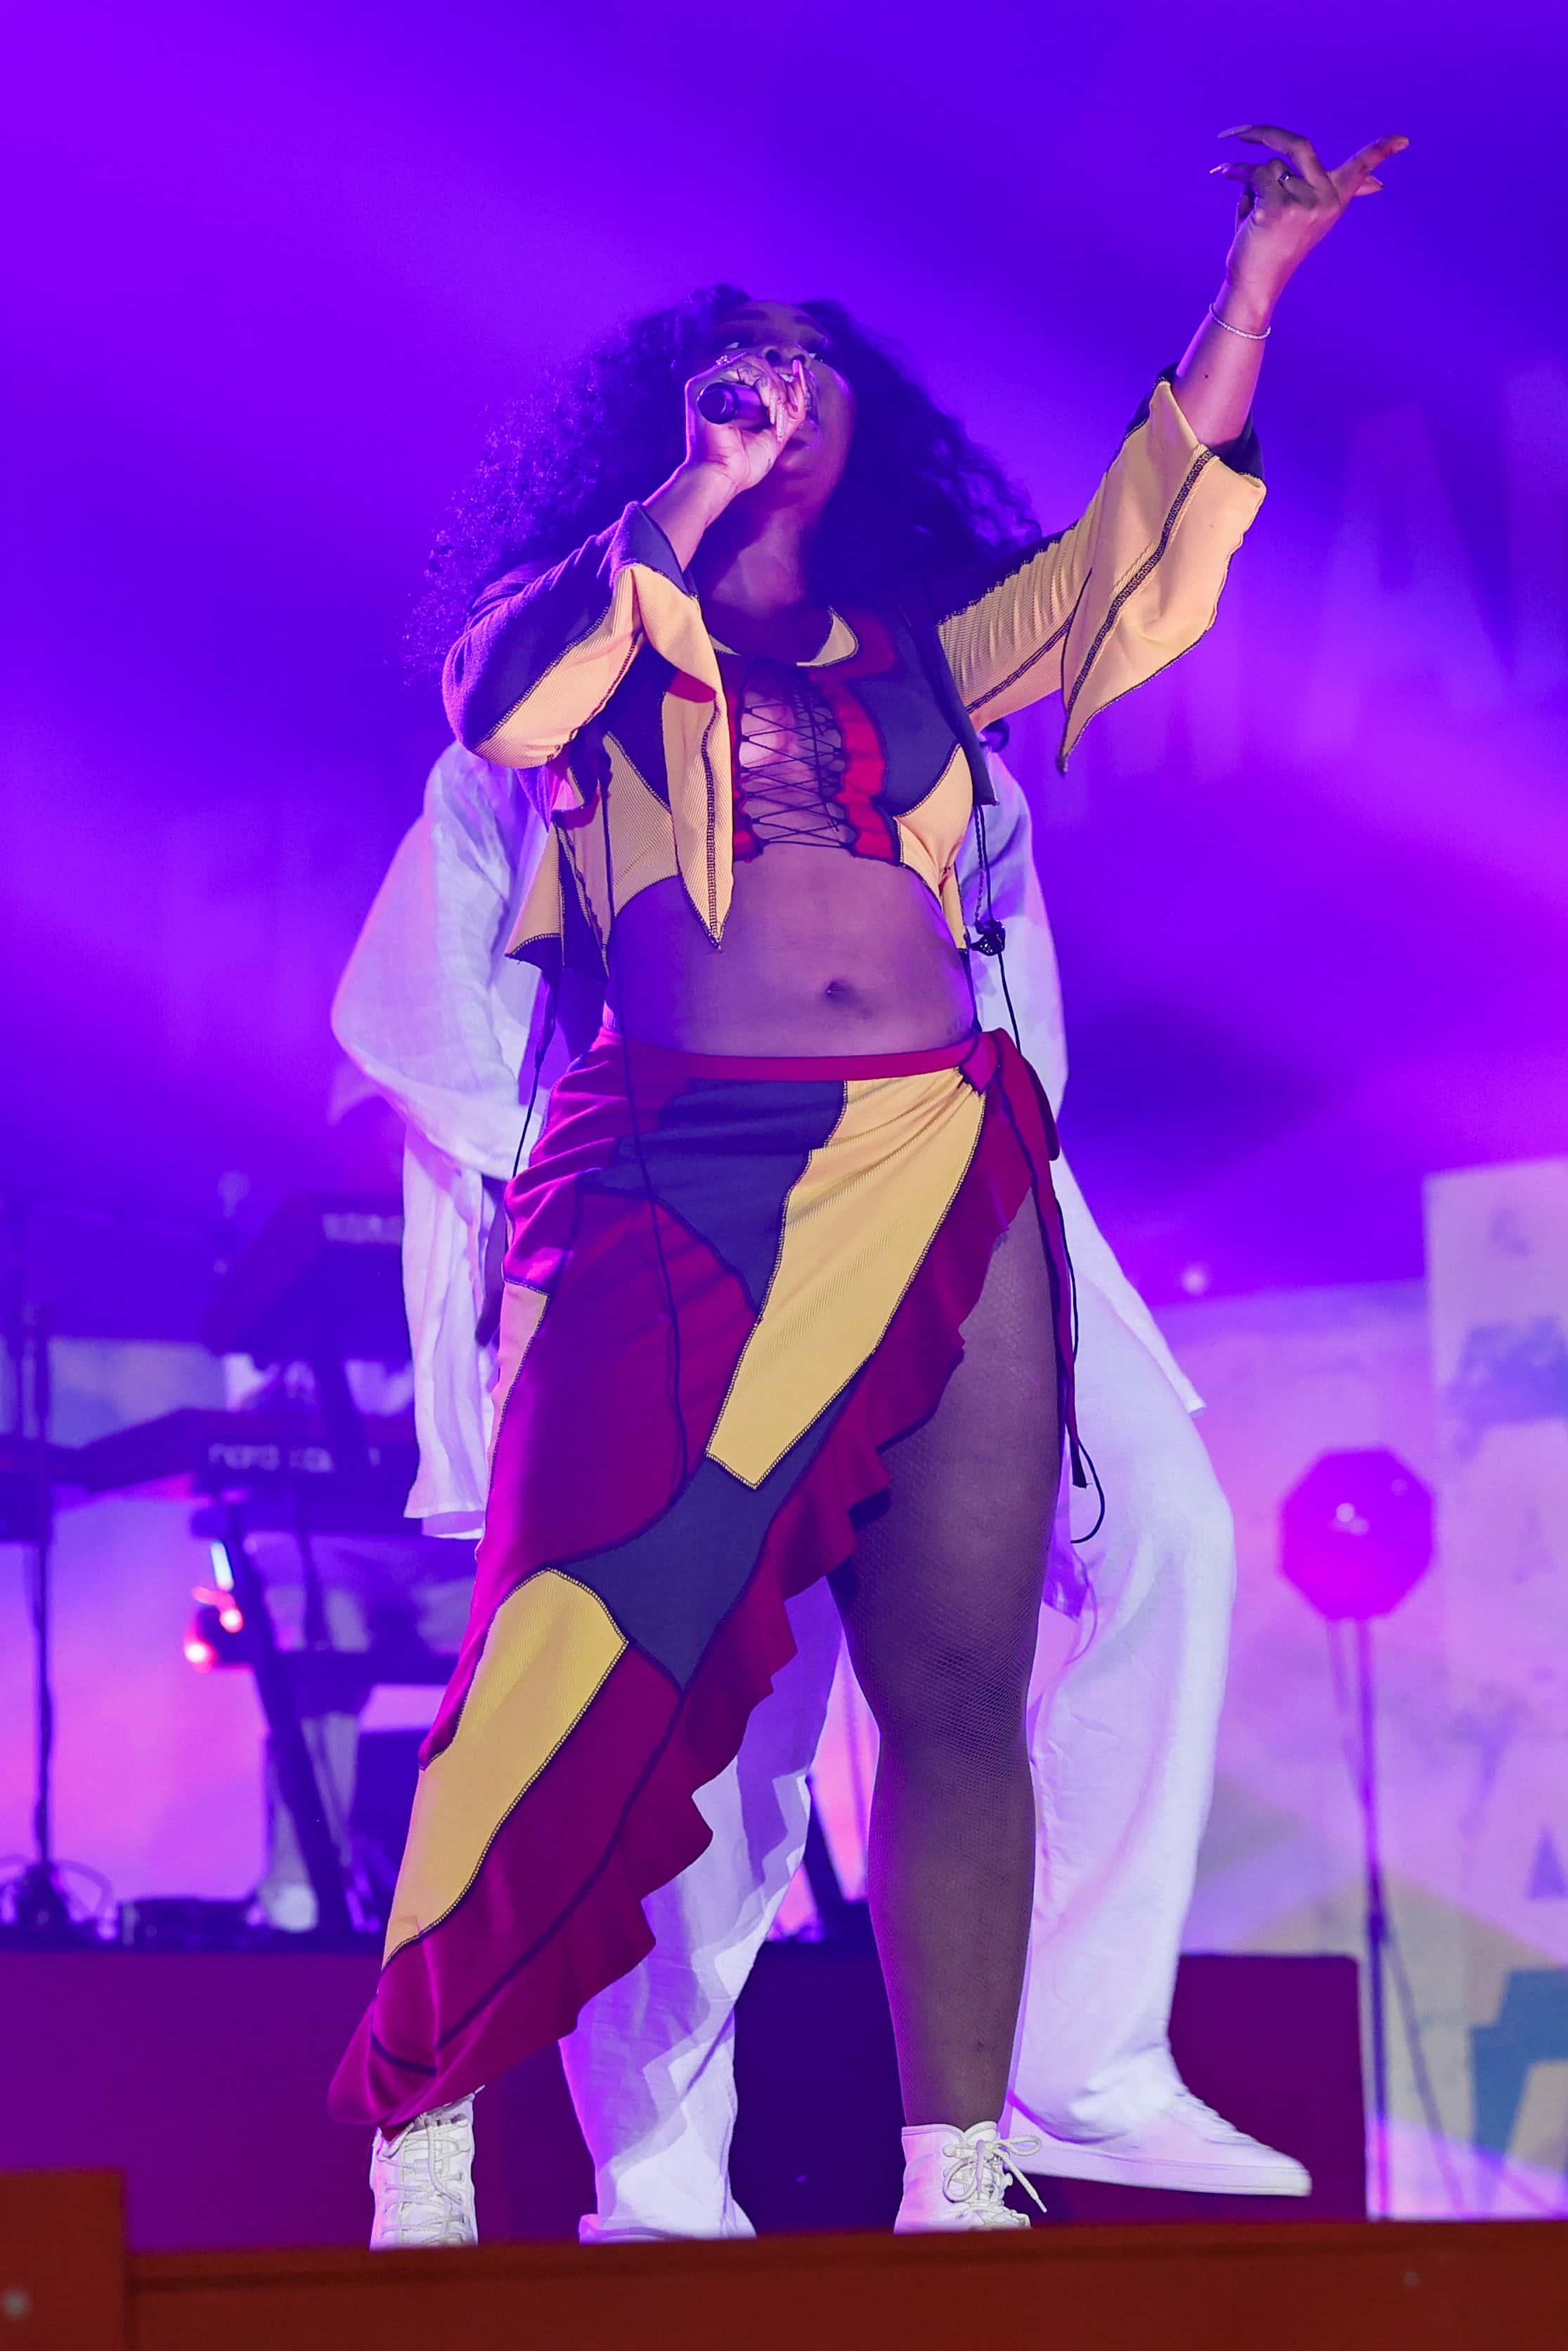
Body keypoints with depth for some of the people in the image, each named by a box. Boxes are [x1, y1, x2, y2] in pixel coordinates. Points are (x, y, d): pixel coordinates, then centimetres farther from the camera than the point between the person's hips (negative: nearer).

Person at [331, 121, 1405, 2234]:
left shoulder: (925, 655, 24)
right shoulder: (597, 635, 16)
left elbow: (1137, 568, 20)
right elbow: (500, 704, -5)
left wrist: (1253, 285, 16)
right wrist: (692, 498, -2)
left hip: (943, 1188, 4)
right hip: (675, 1187, -4)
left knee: (960, 1692, -4)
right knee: (585, 1664, -13)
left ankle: (956, 2182, -2)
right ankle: (421, 2139, -5)